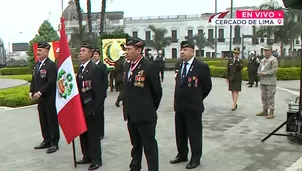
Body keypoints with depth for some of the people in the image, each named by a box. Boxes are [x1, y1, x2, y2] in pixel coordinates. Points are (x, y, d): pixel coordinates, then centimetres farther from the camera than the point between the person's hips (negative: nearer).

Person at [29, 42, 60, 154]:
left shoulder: (51, 65, -12)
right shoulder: (37, 65, 14)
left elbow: (51, 82, -19)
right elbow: (34, 80, 17)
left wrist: (40, 92, -20)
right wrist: (32, 92, 3)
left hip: (50, 98, -8)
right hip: (40, 98, 8)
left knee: (52, 120, 1)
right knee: (43, 121, 14)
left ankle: (54, 143, 9)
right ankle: (47, 141, 25)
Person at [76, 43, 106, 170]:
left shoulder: (95, 69, -14)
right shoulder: (80, 69, 11)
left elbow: (100, 91, -18)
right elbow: (79, 88, 14)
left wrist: (95, 110, -18)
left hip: (91, 109, -8)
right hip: (82, 108, 8)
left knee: (93, 135, 2)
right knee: (83, 134, 15)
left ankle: (96, 159, 15)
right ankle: (87, 156, 29)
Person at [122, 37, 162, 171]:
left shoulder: (149, 67, -14)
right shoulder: (129, 67, 9)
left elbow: (157, 91, -7)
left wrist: (152, 108, 3)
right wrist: (127, 107, 11)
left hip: (145, 115, -7)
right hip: (131, 115, 7)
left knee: (149, 146, 2)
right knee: (136, 145, 20)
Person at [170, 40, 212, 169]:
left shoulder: (202, 67, -12)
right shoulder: (178, 66, 7)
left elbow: (207, 86, -2)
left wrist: (197, 99, 8)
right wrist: (178, 99, 11)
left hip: (193, 107, -6)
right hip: (179, 106, 6)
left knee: (194, 133, 4)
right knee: (180, 132, 16)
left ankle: (196, 158, 18)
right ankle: (182, 154, 31)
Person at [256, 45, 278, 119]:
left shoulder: (273, 59, -7)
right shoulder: (262, 60, 17)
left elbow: (274, 70, -15)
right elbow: (259, 68, 21)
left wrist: (264, 73, -17)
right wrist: (259, 73, -1)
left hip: (270, 82, -8)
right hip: (263, 81, 8)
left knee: (270, 97, -5)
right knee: (264, 97, 12)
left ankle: (271, 112, 1)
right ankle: (265, 111, 21)